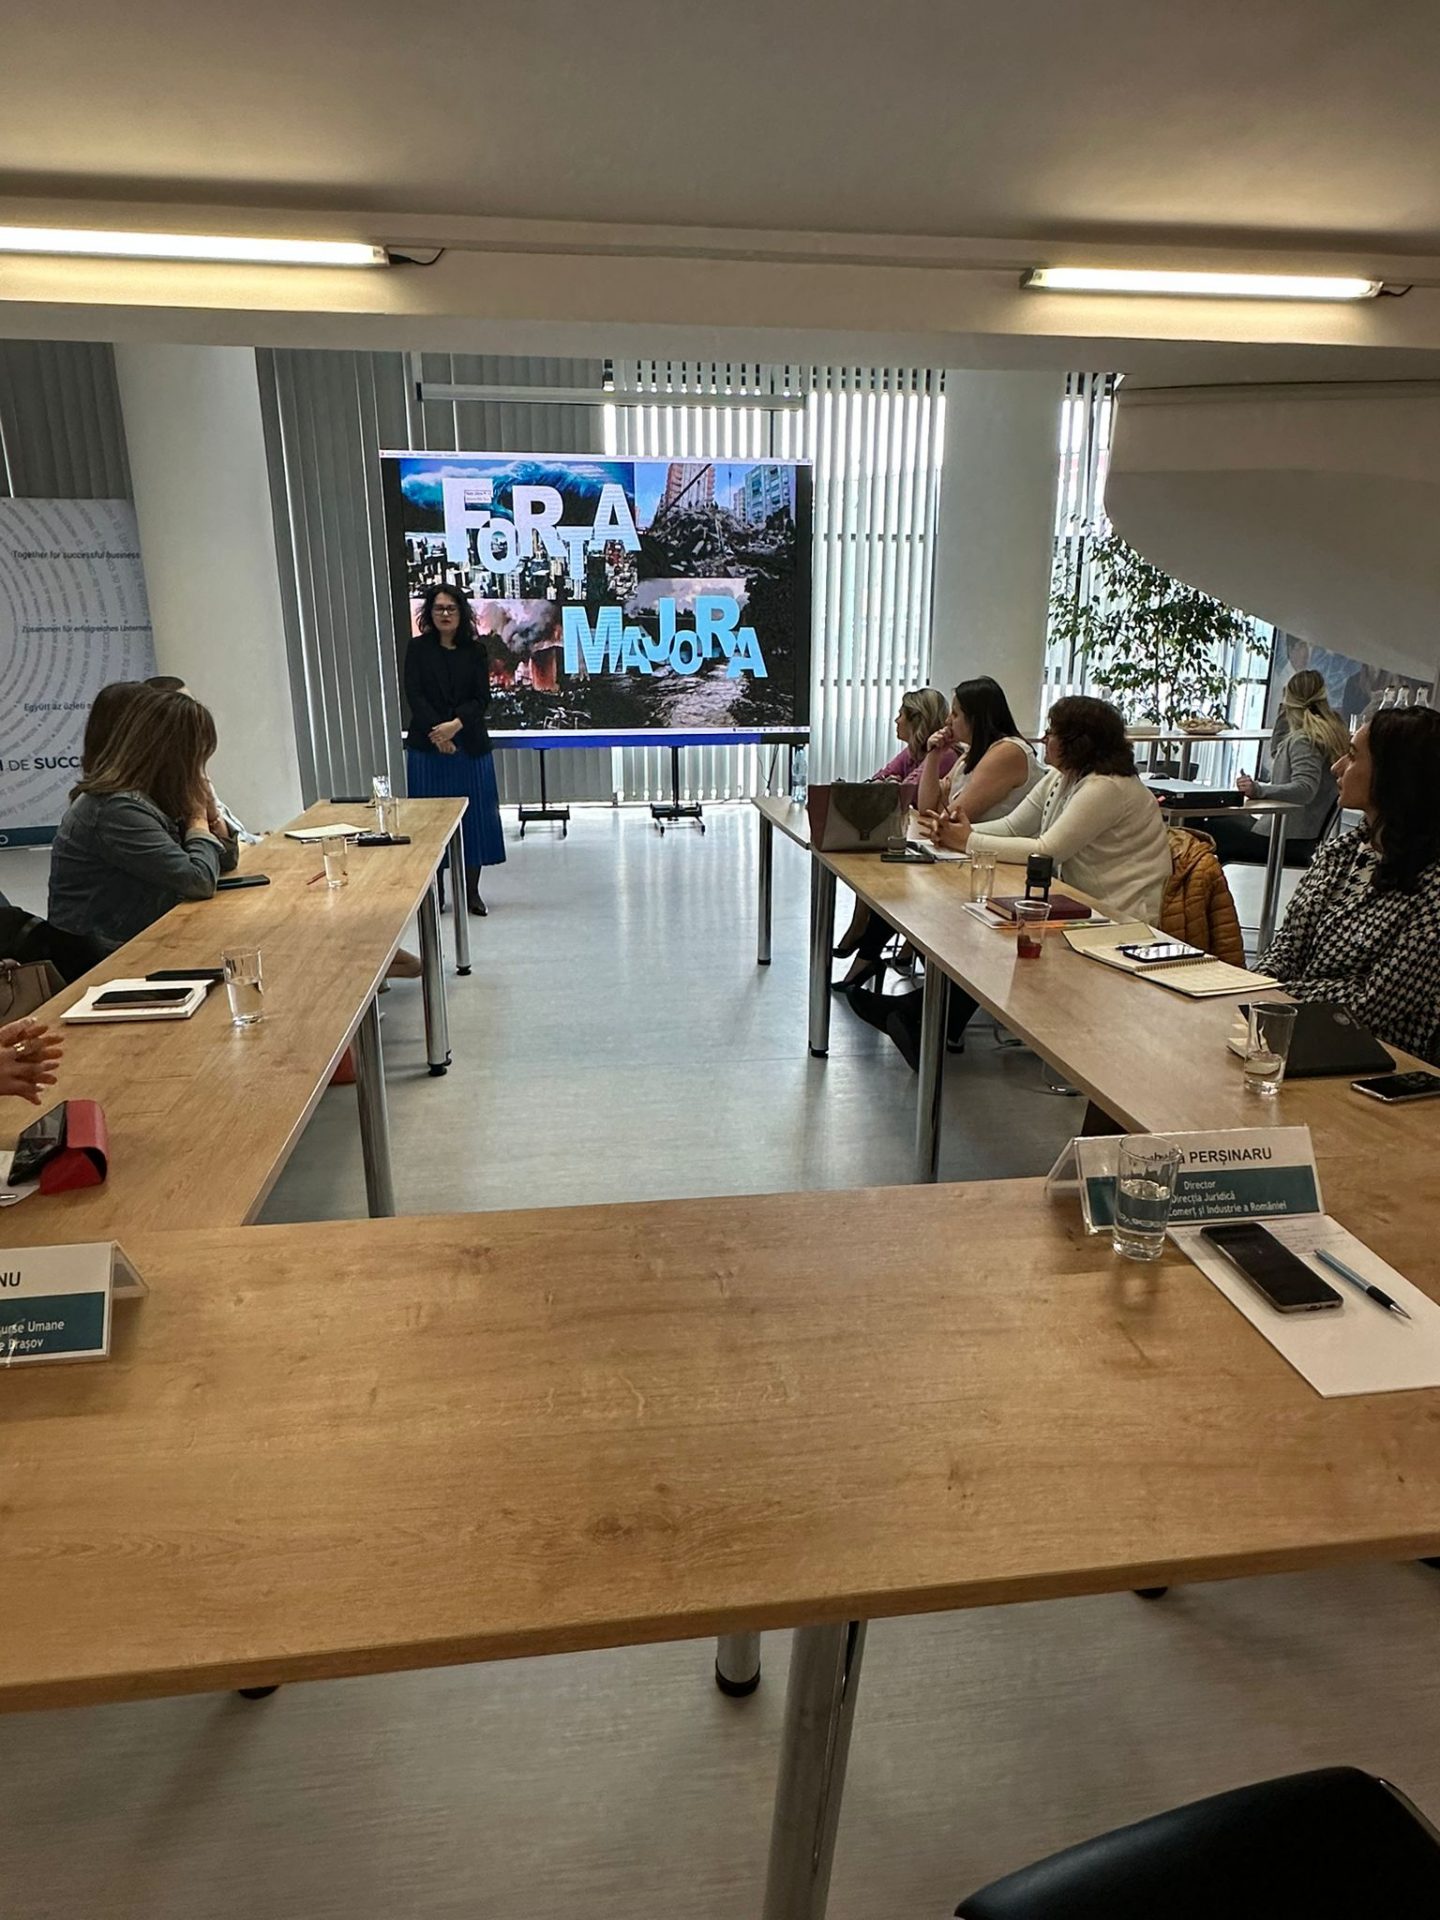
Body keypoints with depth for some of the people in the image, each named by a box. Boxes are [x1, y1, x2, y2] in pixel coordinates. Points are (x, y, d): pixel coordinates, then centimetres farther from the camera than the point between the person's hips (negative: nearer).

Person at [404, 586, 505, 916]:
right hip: (427, 746, -1)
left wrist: (455, 724, -18)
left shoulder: (475, 650, 6)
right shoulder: (418, 649, 4)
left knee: (474, 816, 4)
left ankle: (471, 892, 15)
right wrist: (437, 733, -17)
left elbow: (482, 697, -2)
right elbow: (414, 695, -5)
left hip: (470, 745, 1)